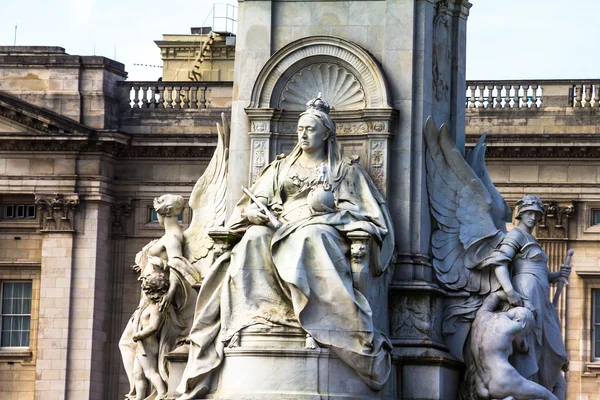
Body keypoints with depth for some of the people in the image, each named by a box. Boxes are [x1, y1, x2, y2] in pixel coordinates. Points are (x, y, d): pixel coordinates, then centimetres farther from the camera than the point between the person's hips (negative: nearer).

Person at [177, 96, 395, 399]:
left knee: (311, 238, -42)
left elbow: (356, 210, 8)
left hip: (322, 231, -3)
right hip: (281, 230, 3)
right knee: (255, 238, -34)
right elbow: (256, 202, 20)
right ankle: (254, 317, -45)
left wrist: (323, 213, -10)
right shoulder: (281, 167, 29)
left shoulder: (345, 170, 20)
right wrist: (257, 212, -5)